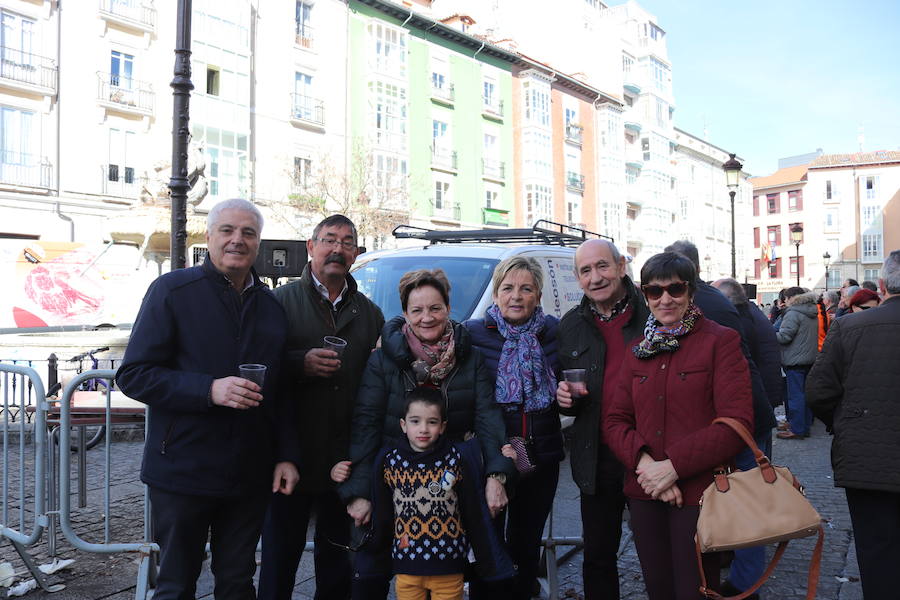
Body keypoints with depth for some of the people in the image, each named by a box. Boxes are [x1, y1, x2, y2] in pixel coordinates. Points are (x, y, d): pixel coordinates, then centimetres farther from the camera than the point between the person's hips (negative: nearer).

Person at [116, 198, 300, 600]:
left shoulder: (271, 306, 9)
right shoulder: (172, 290, -5)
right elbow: (133, 375, -10)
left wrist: (286, 457, 5)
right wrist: (209, 390, -23)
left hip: (249, 476, 4)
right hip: (183, 472, -4)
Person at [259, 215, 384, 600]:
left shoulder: (369, 313, 12)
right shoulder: (282, 301, 0)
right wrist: (302, 363, -20)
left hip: (346, 461, 3)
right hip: (292, 457, -3)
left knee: (336, 566, 16)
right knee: (280, 558, 8)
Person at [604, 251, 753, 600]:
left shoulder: (720, 342, -4)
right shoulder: (639, 351, 12)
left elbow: (737, 424, -12)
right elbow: (615, 421, 8)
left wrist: (673, 466, -18)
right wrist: (643, 462, -12)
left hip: (698, 493, -5)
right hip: (644, 494, 5)